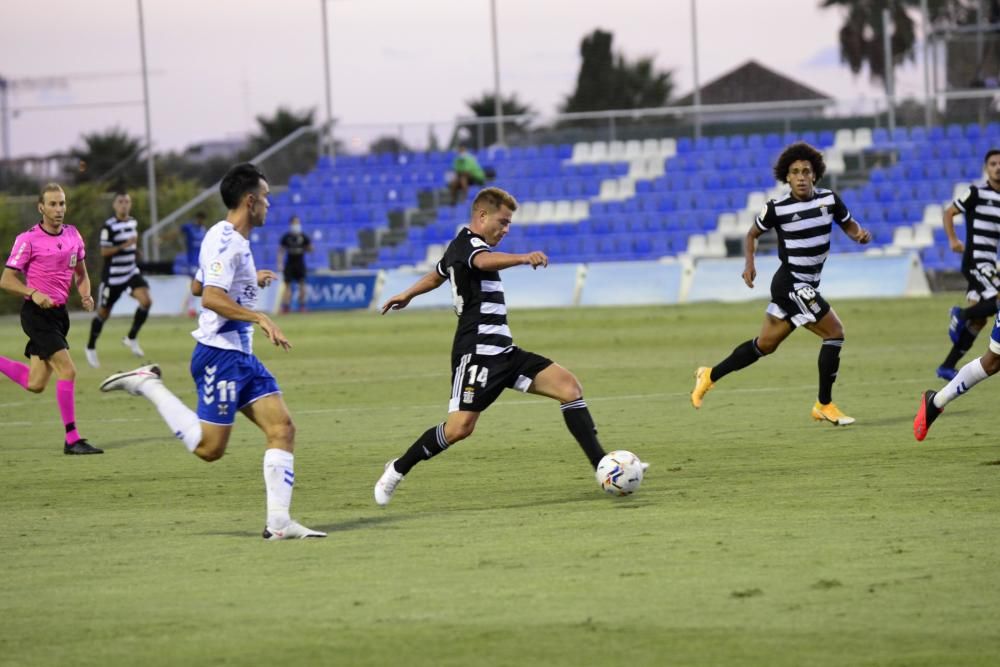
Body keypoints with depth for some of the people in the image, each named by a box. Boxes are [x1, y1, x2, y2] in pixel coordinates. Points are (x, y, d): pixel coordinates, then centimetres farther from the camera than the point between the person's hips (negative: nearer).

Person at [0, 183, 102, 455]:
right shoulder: (28, 239, -10)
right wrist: (34, 293, -24)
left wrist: (85, 294, 0)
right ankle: (72, 439, -11)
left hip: (58, 313, 7)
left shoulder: (72, 234, 8)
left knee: (35, 384, 8)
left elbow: (81, 272, 21)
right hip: (37, 313, -7)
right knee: (67, 371, -16)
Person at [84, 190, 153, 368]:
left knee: (146, 301, -18)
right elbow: (104, 251, -20)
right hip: (112, 276, -5)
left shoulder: (133, 222, 6)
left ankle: (131, 338, -1)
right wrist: (125, 245, -28)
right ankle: (91, 348, 28)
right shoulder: (109, 226, -16)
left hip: (131, 272, 5)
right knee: (103, 313, 7)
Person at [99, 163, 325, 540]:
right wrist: (260, 318, -30)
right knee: (210, 448, -6)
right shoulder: (225, 240, -15)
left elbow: (198, 286, 29)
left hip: (242, 356, 10)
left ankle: (278, 522, -5)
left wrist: (251, 281, 35)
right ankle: (148, 384, 6)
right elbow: (211, 297, -26)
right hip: (219, 356, -10)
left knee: (283, 429, -2)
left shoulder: (233, 240, 15)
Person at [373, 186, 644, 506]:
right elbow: (486, 261, -35)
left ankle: (602, 465, -10)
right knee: (460, 426, -16)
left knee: (568, 384, -6)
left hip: (503, 353, 10)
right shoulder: (467, 244, -10)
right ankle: (398, 470, 8)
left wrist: (407, 295, 61)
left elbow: (437, 275, 42)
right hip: (477, 354, -10)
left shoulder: (460, 247, 21)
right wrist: (524, 258, -54)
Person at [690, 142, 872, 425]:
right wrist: (749, 264, -9)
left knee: (765, 344, 15)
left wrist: (860, 233, -10)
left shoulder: (829, 199, 0)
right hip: (791, 283, -6)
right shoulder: (777, 208, -10)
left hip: (806, 286, 6)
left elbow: (848, 224, 13)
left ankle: (710, 375, 30)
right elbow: (752, 234, 5)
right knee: (835, 332, -12)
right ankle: (824, 405, -3)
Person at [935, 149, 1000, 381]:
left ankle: (947, 367, 15)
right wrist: (953, 240, -18)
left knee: (978, 320, 6)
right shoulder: (976, 192, -7)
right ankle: (961, 315, 4)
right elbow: (948, 213, -4)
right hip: (974, 261, -7)